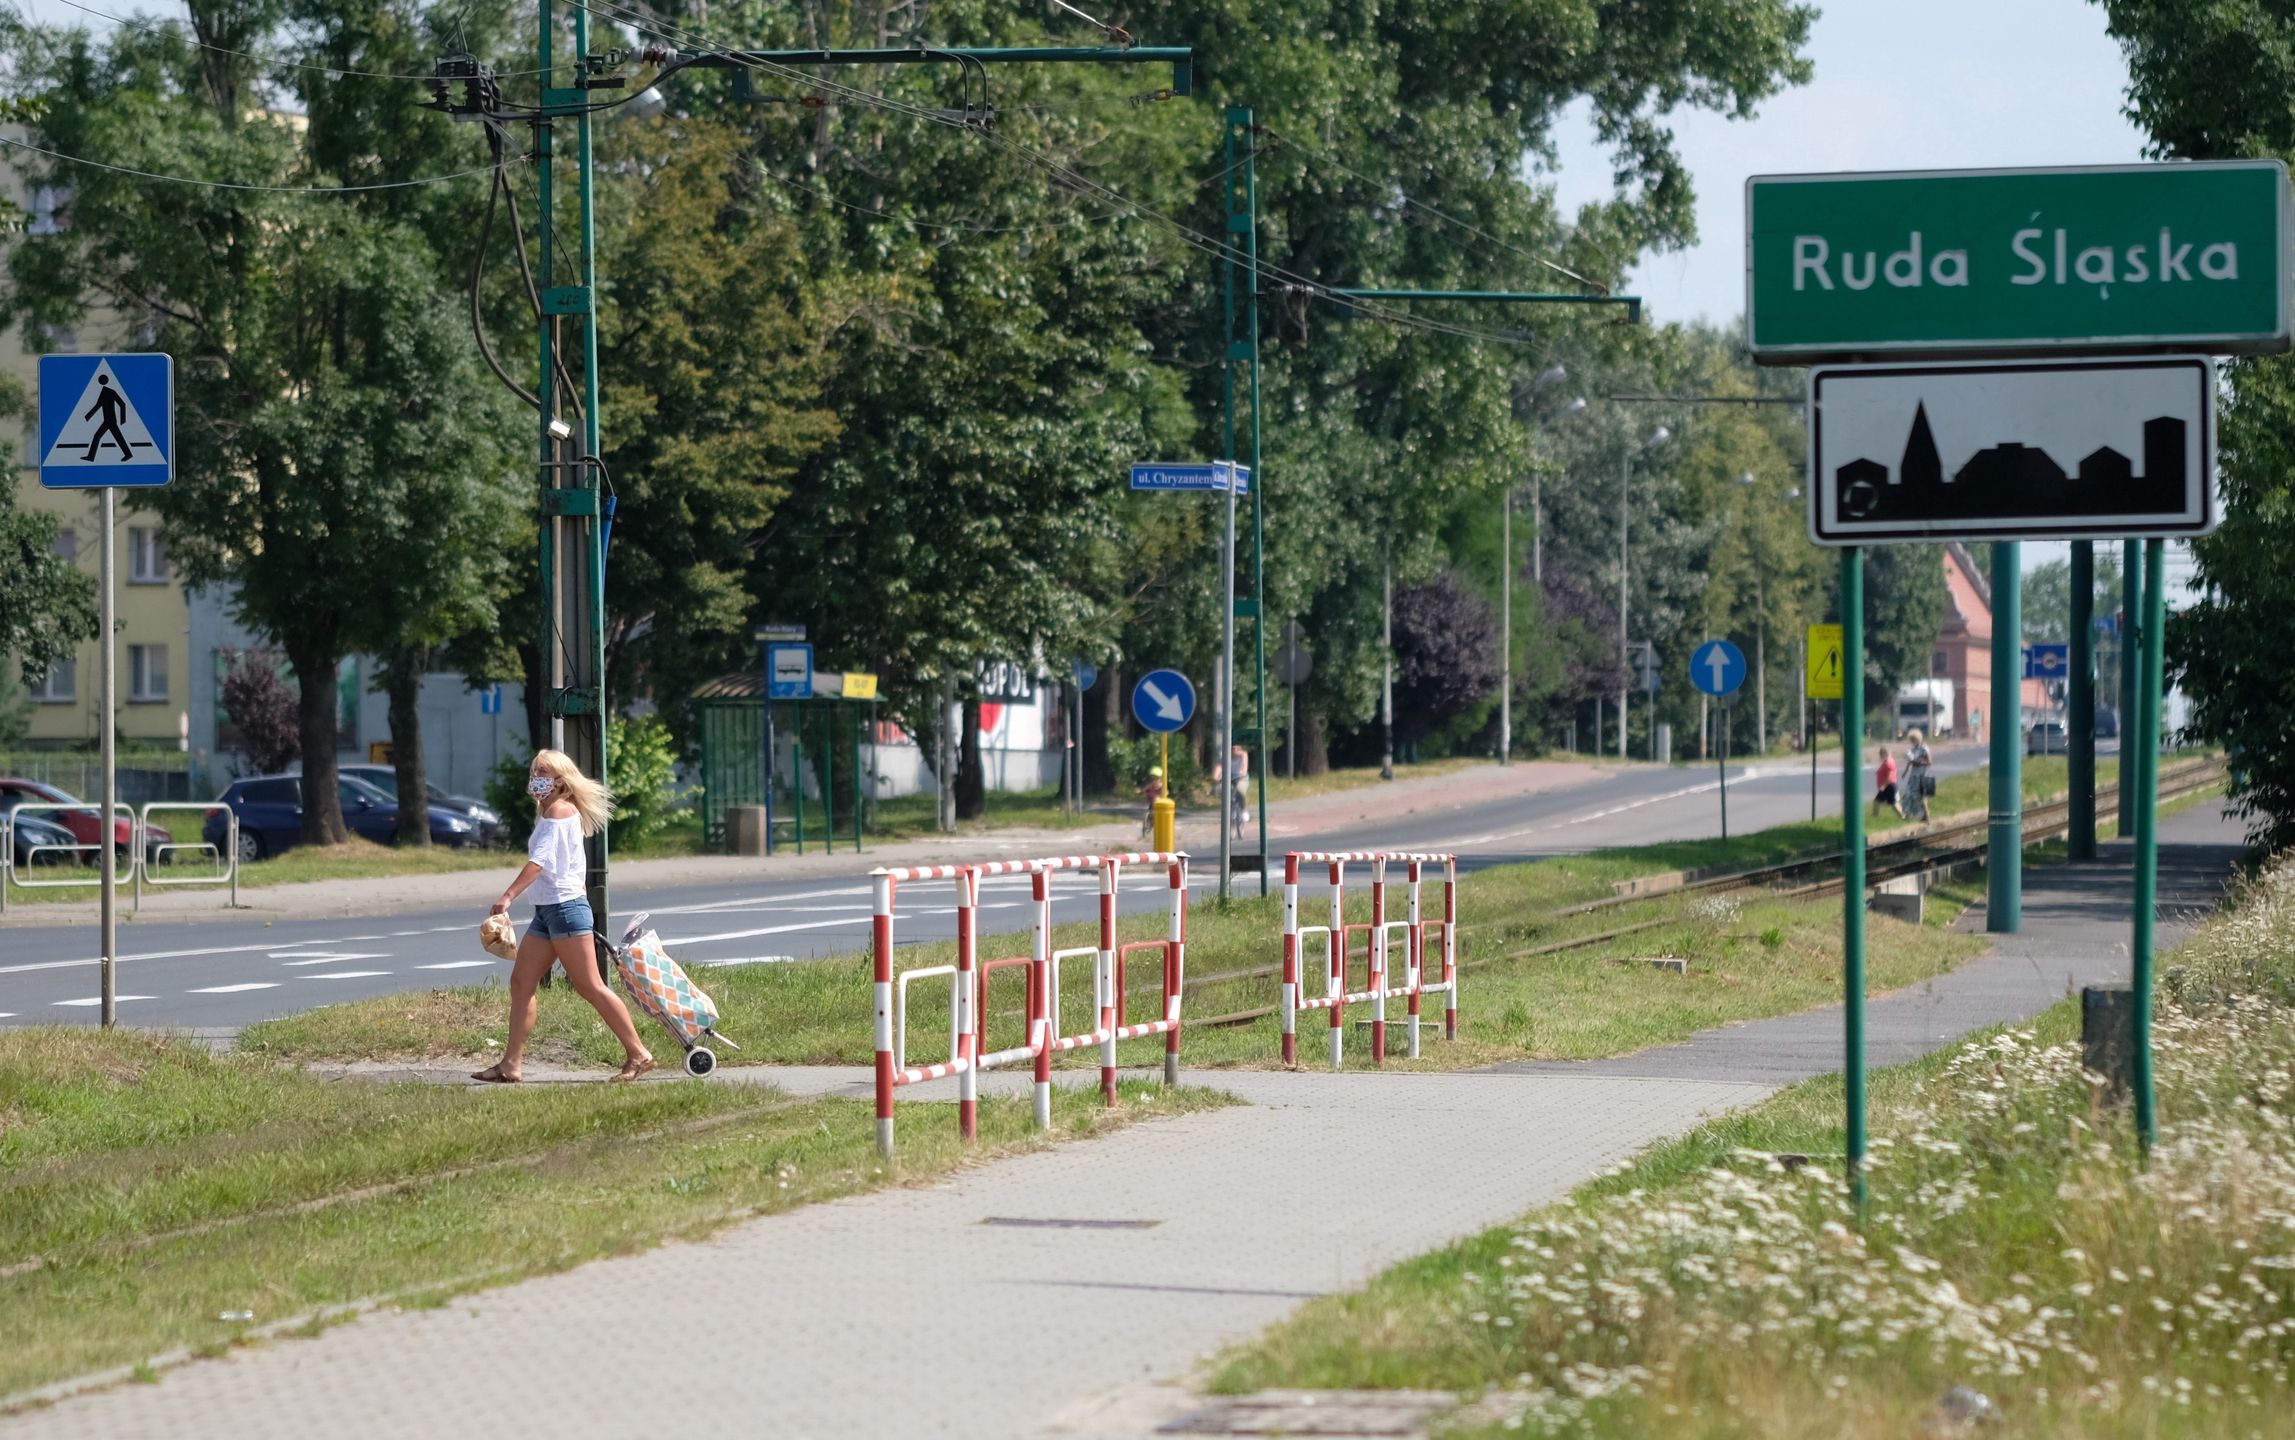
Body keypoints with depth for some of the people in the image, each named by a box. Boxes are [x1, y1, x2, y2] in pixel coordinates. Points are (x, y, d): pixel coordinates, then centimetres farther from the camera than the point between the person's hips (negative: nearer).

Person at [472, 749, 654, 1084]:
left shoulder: (560, 810, -11)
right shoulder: (550, 813, 18)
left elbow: (540, 859, -24)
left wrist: (508, 895, -34)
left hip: (565, 907, -10)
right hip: (546, 912, 10)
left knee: (590, 987, -7)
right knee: (521, 983, 5)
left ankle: (637, 1054, -3)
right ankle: (511, 1063, 5)